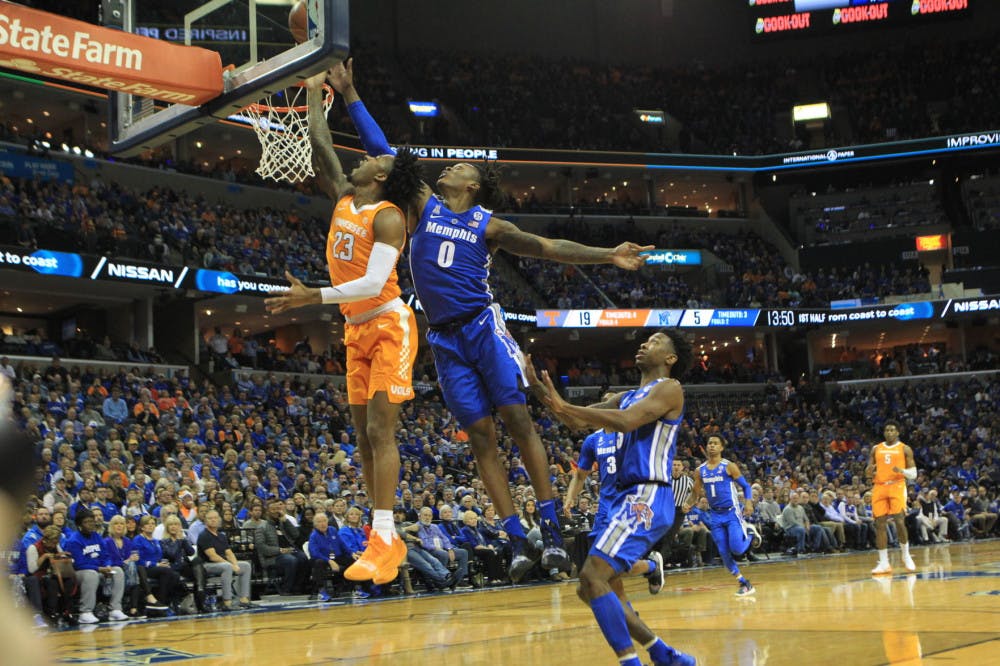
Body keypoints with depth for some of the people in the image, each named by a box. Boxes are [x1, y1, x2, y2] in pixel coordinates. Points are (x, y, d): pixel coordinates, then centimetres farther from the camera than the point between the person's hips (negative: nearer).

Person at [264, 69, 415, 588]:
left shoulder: (387, 216, -14)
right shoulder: (343, 200, 10)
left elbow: (374, 281, -25)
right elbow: (320, 146, 16)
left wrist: (313, 297, -31)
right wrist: (315, 92, 16)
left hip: (389, 327, -8)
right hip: (357, 331, 8)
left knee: (379, 431, -15)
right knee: (363, 434, 6)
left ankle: (384, 540, -16)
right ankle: (385, 538, 10)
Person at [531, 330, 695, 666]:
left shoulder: (669, 388, -4)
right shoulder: (627, 397, 22)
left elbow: (625, 421, -21)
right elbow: (577, 421, 16)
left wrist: (564, 407, -23)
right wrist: (537, 386, 4)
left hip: (647, 499, -10)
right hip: (628, 497, 10)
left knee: (592, 577, -21)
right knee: (590, 587, 10)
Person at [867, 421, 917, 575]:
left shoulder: (905, 449, 5)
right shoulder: (876, 449, 14)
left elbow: (913, 474, 3)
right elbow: (868, 472, 16)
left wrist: (902, 471, -17)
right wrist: (869, 472, -8)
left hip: (897, 486, -3)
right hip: (879, 487, 3)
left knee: (899, 521, -14)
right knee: (879, 524, -2)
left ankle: (906, 557, 7)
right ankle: (884, 563, 3)